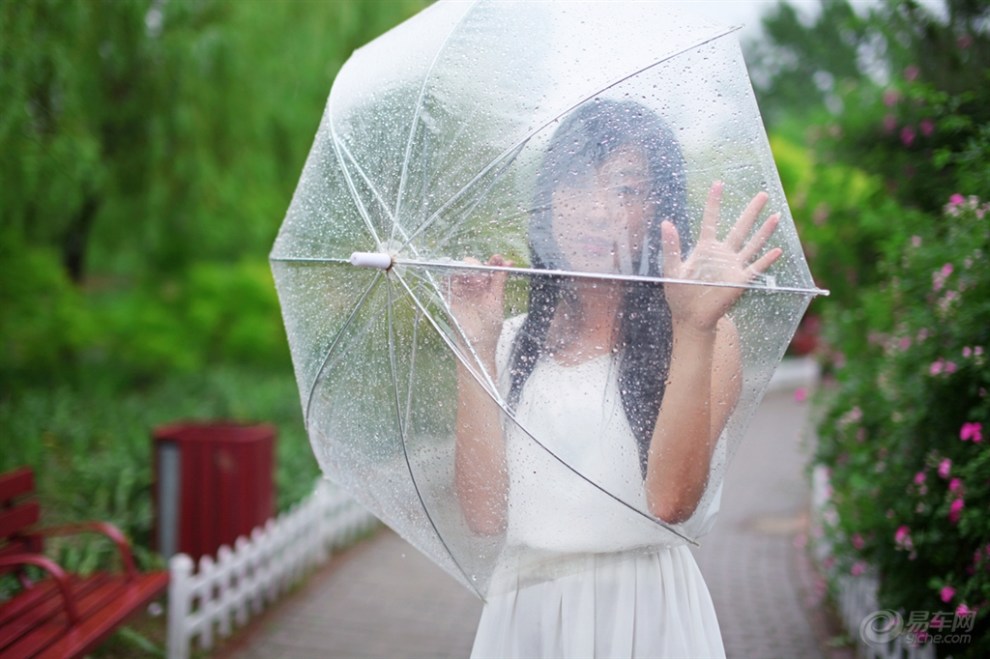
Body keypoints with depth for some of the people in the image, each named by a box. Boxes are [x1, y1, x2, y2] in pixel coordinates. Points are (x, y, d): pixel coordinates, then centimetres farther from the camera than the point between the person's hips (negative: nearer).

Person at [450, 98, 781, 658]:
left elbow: (671, 499, -19)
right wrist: (476, 348, -6)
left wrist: (693, 325, -23)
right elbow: (485, 512, -6)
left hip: (643, 612, -3)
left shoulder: (708, 336, -4)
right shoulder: (515, 344, 5)